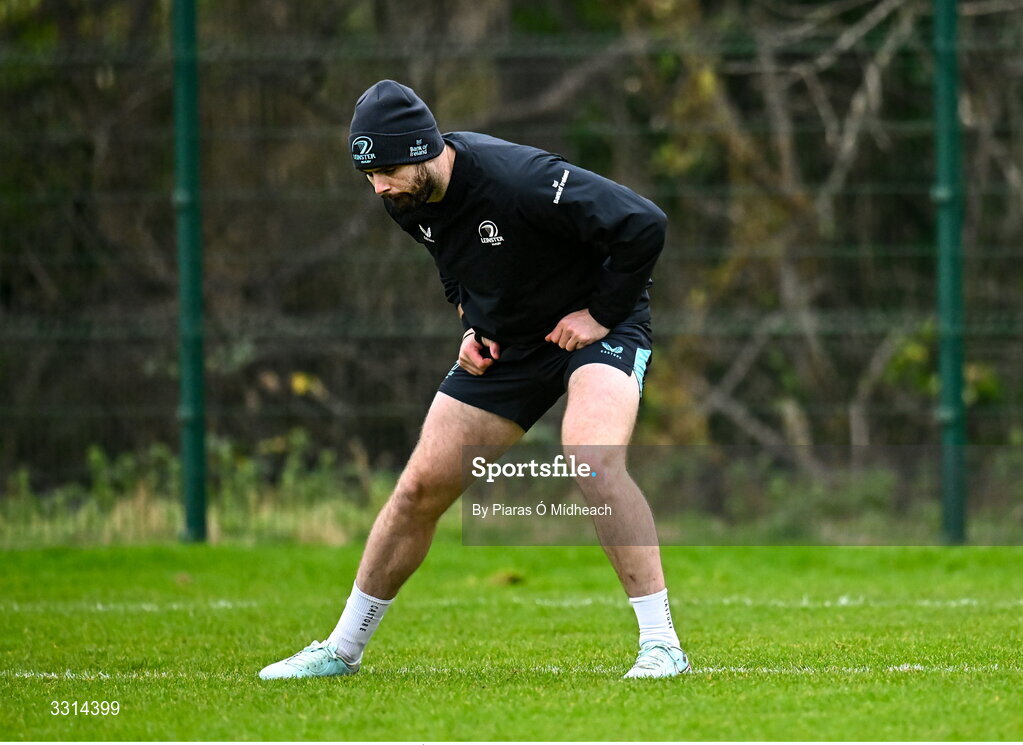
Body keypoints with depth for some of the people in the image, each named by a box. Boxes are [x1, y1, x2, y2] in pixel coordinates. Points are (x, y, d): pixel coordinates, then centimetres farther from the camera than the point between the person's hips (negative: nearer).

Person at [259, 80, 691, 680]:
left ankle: (662, 645, -26)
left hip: (596, 323, -7)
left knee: (593, 461, -32)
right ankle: (342, 649, 18)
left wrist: (602, 313, -21)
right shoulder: (409, 201, -8)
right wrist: (472, 326, 2)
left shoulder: (517, 180, -33)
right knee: (422, 485, 3)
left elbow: (645, 225, -29)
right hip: (506, 339, 7)